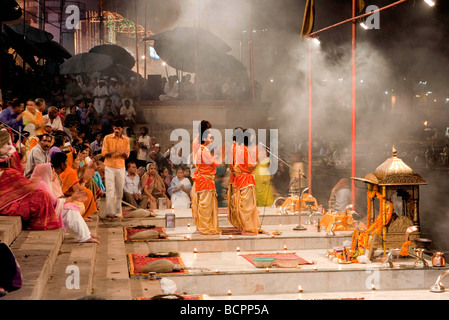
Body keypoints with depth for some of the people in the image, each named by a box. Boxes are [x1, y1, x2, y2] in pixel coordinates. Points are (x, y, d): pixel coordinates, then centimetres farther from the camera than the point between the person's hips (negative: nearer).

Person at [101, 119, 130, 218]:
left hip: (120, 167, 2)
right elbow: (103, 153, -2)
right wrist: (111, 152, -23)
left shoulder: (126, 140, 5)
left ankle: (118, 212, 10)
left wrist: (124, 153, -17)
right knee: (110, 190, -9)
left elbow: (127, 155, 7)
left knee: (119, 191, 3)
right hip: (109, 167, -2)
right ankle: (110, 212, -10)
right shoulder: (107, 138, -1)